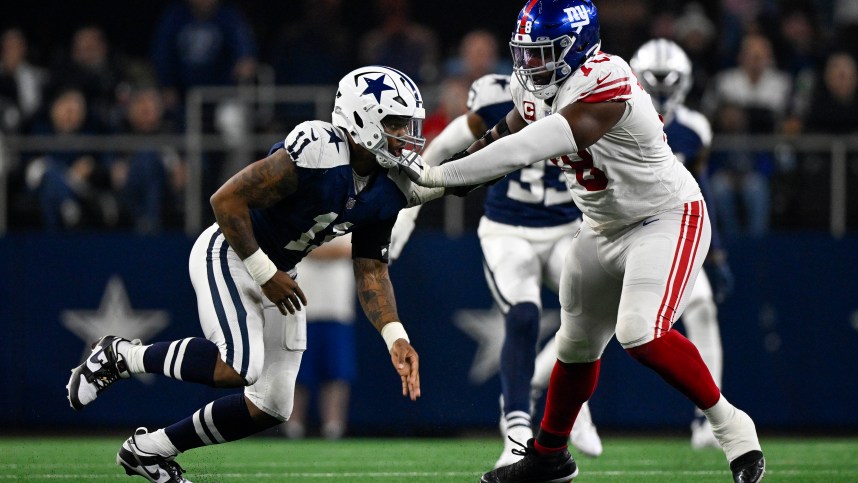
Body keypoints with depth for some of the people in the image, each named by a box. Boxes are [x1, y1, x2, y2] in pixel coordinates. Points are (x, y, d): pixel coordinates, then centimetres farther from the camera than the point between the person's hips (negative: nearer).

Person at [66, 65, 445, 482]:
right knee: (240, 366, -29)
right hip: (228, 255, -8)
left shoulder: (386, 189, -4)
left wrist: (395, 337, -12)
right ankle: (120, 355, -7)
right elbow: (226, 200, -27)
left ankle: (148, 449, 19)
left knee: (270, 408, 5)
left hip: (276, 271, 8)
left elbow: (371, 270, 2)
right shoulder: (317, 151, -29)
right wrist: (265, 274, -21)